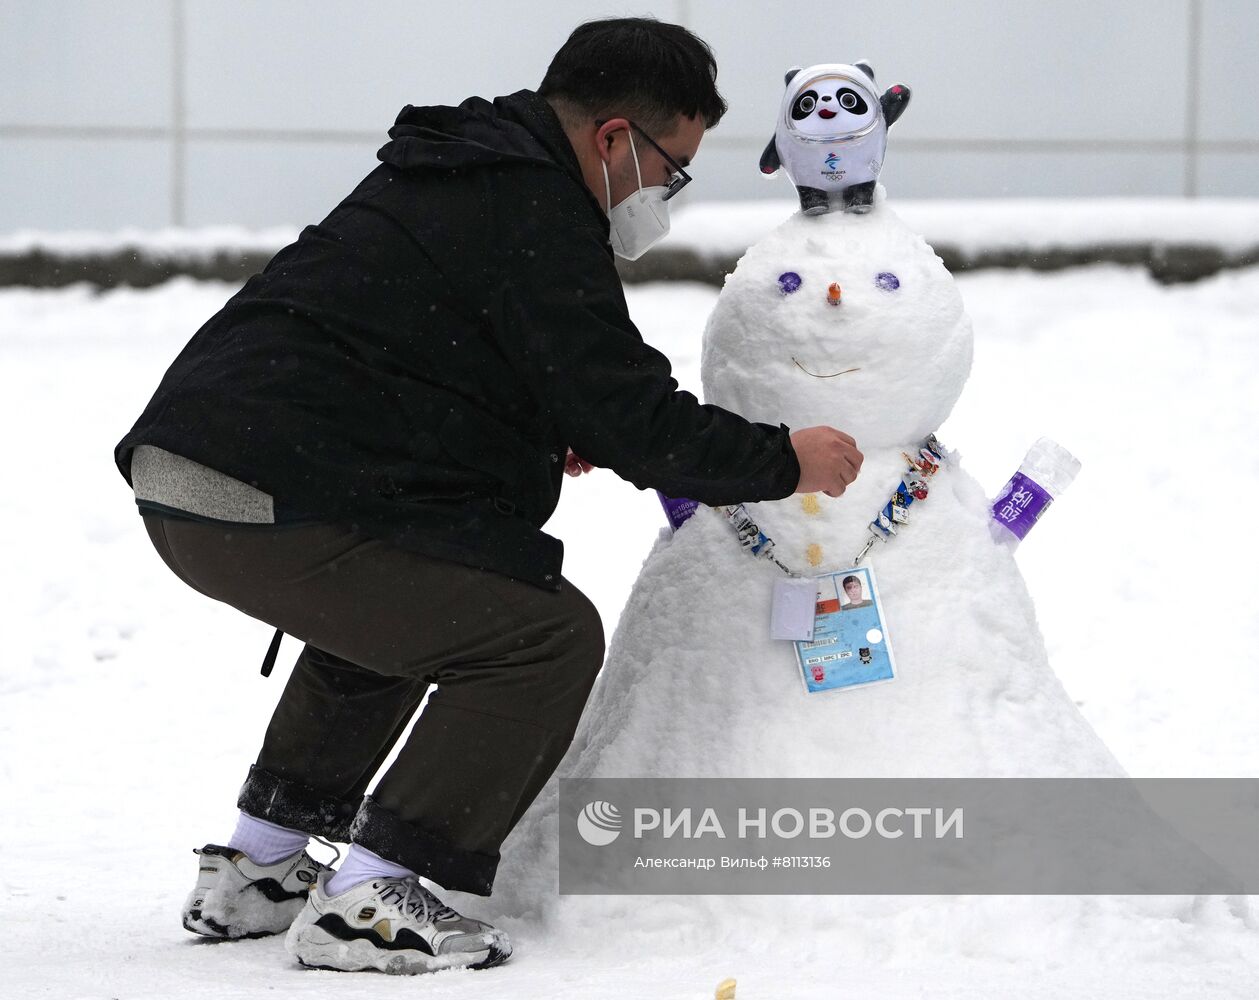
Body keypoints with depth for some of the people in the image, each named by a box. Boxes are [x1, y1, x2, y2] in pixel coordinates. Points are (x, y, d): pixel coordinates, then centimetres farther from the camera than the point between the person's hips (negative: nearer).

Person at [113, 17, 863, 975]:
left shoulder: (457, 170, 22)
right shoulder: (536, 218, -10)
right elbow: (629, 415, -13)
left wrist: (545, 427, 21)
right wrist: (782, 460, 0)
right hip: (277, 507, -11)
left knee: (397, 602, 34)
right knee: (549, 634, -5)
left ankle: (257, 866, 32)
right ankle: (366, 900, -8)